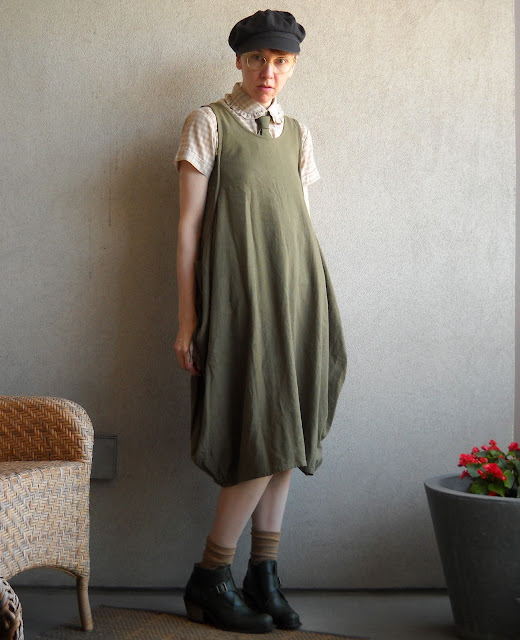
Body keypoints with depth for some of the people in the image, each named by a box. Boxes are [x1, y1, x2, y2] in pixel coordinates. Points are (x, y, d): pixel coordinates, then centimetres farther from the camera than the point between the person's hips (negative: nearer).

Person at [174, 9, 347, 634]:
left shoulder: (297, 134, 16)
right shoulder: (209, 124, 1)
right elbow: (189, 225, -3)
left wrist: (314, 303, 14)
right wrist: (187, 320, -8)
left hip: (297, 299, 5)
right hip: (240, 300, -5)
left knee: (285, 440, 3)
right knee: (264, 441, -10)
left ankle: (264, 577, 13)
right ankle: (208, 581, 3)